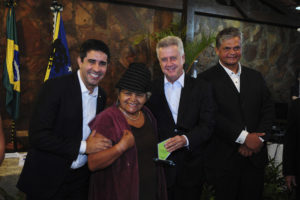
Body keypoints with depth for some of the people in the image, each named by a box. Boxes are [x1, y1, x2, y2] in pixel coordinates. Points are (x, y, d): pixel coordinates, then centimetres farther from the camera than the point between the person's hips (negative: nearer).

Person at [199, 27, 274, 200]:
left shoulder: (256, 77, 13)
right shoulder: (207, 79, -5)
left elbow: (268, 111, 8)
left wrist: (258, 139, -7)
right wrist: (244, 137, -16)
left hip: (255, 156, 5)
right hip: (224, 160, -4)